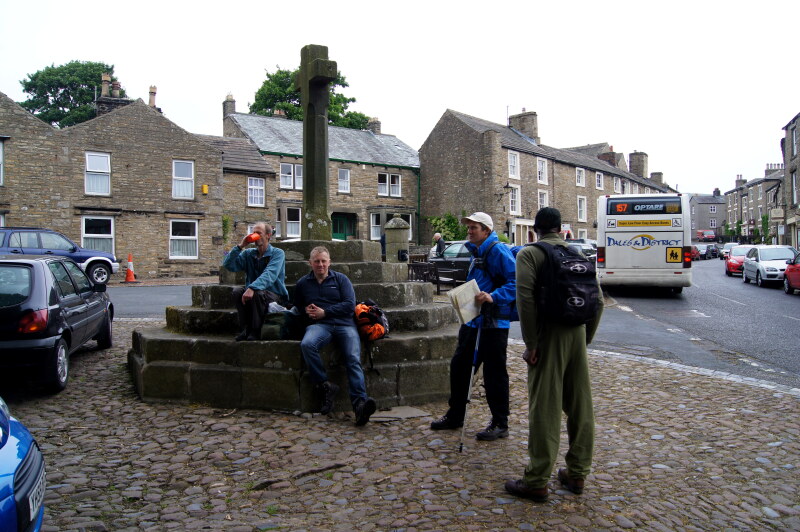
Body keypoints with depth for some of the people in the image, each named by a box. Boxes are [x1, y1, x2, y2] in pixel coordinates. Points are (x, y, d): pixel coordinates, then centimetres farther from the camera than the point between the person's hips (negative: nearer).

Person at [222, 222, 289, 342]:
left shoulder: (277, 253, -6)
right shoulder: (248, 254, 10)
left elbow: (269, 275, -24)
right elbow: (228, 265, -1)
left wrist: (252, 288, -39)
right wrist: (240, 246, -9)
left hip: (276, 296, -5)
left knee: (258, 294, -34)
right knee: (237, 292, -22)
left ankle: (255, 332, -21)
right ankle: (246, 329, -13)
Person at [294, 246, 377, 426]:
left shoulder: (341, 279, 15)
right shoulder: (303, 283, 22)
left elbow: (350, 304, 4)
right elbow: (297, 306, 34)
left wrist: (324, 312, -3)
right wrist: (306, 310, 9)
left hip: (344, 324, -1)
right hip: (319, 325, 1)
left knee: (354, 359, -25)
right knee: (307, 344, -35)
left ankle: (360, 403, -38)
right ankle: (325, 386, -26)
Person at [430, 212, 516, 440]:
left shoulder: (498, 251, -12)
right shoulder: (477, 253, 18)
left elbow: (515, 282, -22)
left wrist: (493, 297, -31)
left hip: (493, 323, -10)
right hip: (472, 319, 10)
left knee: (494, 373, 0)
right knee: (459, 366, 15)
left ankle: (500, 425, 14)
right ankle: (455, 416, 29)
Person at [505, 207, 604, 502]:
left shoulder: (529, 254, -5)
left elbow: (525, 298, -18)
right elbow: (598, 302, 11)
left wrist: (530, 342, -13)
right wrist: (585, 338, 17)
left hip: (548, 336, -6)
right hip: (577, 335, 6)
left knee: (545, 409, -1)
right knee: (580, 406, 13)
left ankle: (537, 481, 8)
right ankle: (577, 474, 26)